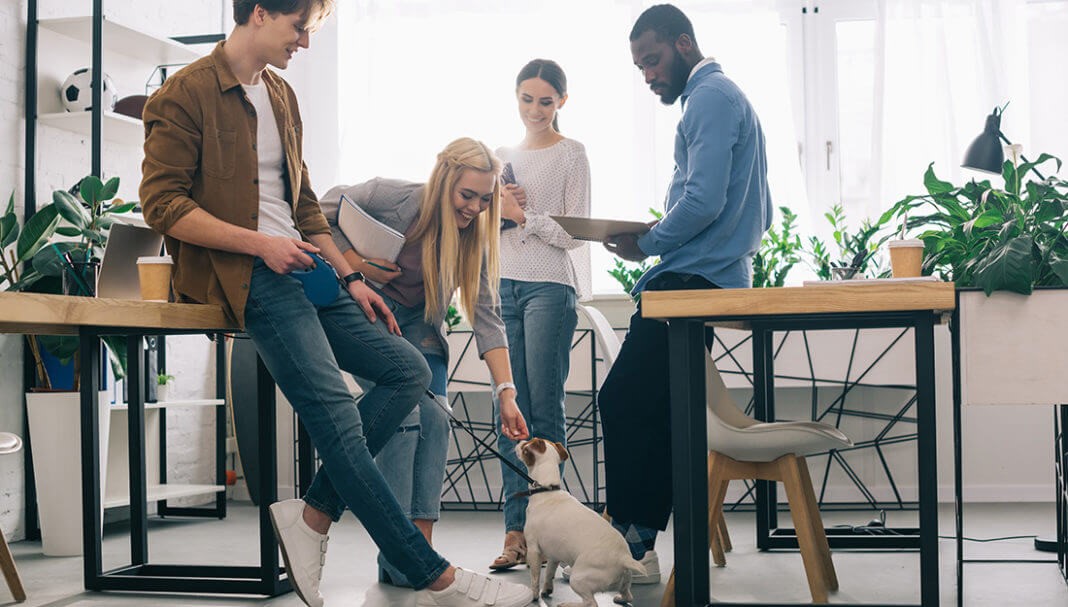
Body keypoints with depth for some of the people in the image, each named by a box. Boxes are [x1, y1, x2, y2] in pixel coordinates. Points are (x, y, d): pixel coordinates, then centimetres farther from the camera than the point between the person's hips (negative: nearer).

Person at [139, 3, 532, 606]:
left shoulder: (283, 98, 20)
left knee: (410, 370, 0)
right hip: (247, 276, -9)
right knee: (336, 413, -18)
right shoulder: (186, 94, -5)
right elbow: (163, 203, -12)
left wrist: (351, 277, 15)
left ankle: (314, 514, -3)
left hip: (296, 267, 9)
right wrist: (259, 243, -15)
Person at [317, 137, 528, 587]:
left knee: (434, 418, -13)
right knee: (403, 414, -20)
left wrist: (506, 392, -19)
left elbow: (487, 317, -11)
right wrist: (355, 264, -25)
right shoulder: (394, 198, -21)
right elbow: (321, 213, -12)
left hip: (416, 323, 5)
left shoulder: (475, 237, -8)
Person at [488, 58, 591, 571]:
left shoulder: (571, 154, 4)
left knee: (545, 409, -7)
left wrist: (522, 215, -8)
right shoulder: (502, 157, 19)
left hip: (550, 287, -5)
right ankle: (516, 530, 0)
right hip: (504, 286, 5)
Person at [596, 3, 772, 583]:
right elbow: (759, 213, 26)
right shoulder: (726, 96, 26)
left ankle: (627, 545, -8)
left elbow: (703, 201, -20)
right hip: (718, 275, 11)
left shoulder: (711, 97, -7)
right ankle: (638, 545, 11)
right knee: (654, 413, 8)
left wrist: (645, 244, -8)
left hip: (691, 279, -11)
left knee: (623, 403, -11)